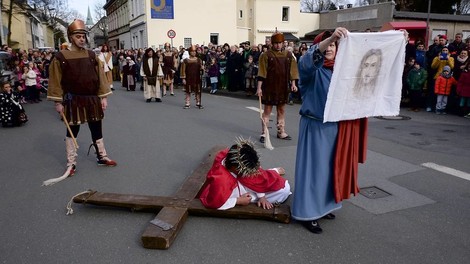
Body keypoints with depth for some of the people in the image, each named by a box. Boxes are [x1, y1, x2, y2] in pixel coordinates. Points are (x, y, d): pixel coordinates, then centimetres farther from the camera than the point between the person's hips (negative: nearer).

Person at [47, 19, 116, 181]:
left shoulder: (91, 55, 4)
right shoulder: (61, 57, -6)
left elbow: (100, 76, 5)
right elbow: (56, 80, -5)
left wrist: (103, 97, 1)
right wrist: (58, 102, -8)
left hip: (93, 99, 3)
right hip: (73, 101, -3)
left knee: (97, 129, 12)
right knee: (72, 131, 6)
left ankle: (102, 157, 27)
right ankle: (71, 163, 16)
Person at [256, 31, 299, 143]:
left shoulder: (288, 55, 6)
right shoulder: (266, 55, -7)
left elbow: (292, 71, 9)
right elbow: (261, 73, -10)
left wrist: (293, 83, 0)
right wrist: (259, 87, -15)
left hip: (283, 88, 4)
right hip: (269, 87, -4)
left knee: (282, 110, 12)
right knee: (267, 111, 2)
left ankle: (281, 132, 24)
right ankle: (264, 134, 8)